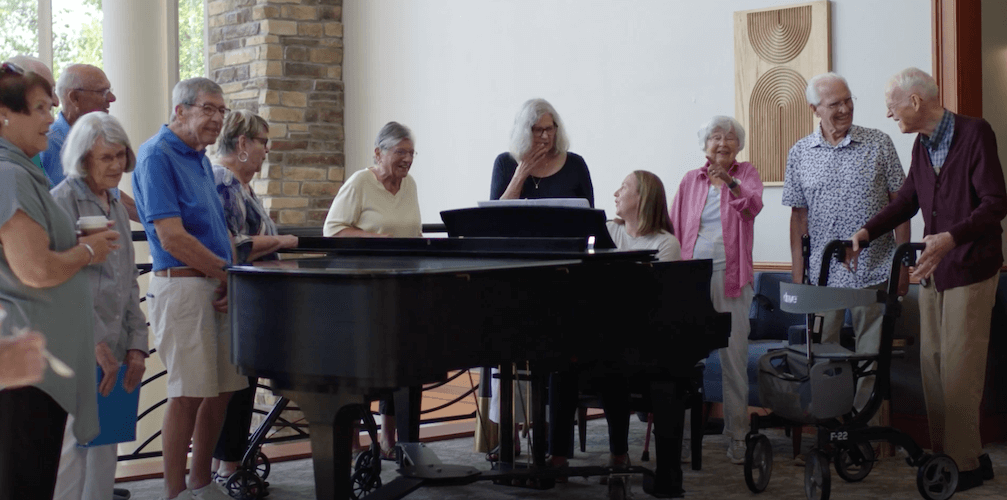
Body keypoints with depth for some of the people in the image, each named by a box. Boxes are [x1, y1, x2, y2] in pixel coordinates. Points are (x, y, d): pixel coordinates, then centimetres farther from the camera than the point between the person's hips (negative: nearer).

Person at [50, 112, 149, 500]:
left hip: (114, 350, 7)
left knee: (106, 449, 9)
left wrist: (137, 345, 7)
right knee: (75, 445, -7)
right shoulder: (62, 201, -7)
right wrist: (97, 344, -18)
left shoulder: (116, 207, 16)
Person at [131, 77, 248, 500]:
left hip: (218, 289, 9)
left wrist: (230, 282, -1)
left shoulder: (200, 159, 16)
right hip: (181, 286, -9)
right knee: (189, 393, -7)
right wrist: (228, 274, -9)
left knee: (222, 388, 11)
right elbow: (172, 238, -19)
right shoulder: (157, 155, -11)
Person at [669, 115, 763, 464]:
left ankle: (737, 434, 7)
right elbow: (675, 228, 14)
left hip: (730, 276, -2)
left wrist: (731, 185, -33)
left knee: (735, 356, -1)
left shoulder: (746, 174, 7)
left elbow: (754, 206, -14)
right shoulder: (690, 180, 13)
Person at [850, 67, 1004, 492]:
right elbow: (907, 199, 21)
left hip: (969, 269, -8)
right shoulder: (922, 145, 10)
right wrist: (867, 231, 9)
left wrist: (951, 238, -31)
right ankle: (943, 449, 19)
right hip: (933, 270, 8)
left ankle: (965, 462, 2)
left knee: (959, 369, -6)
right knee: (932, 363, 10)